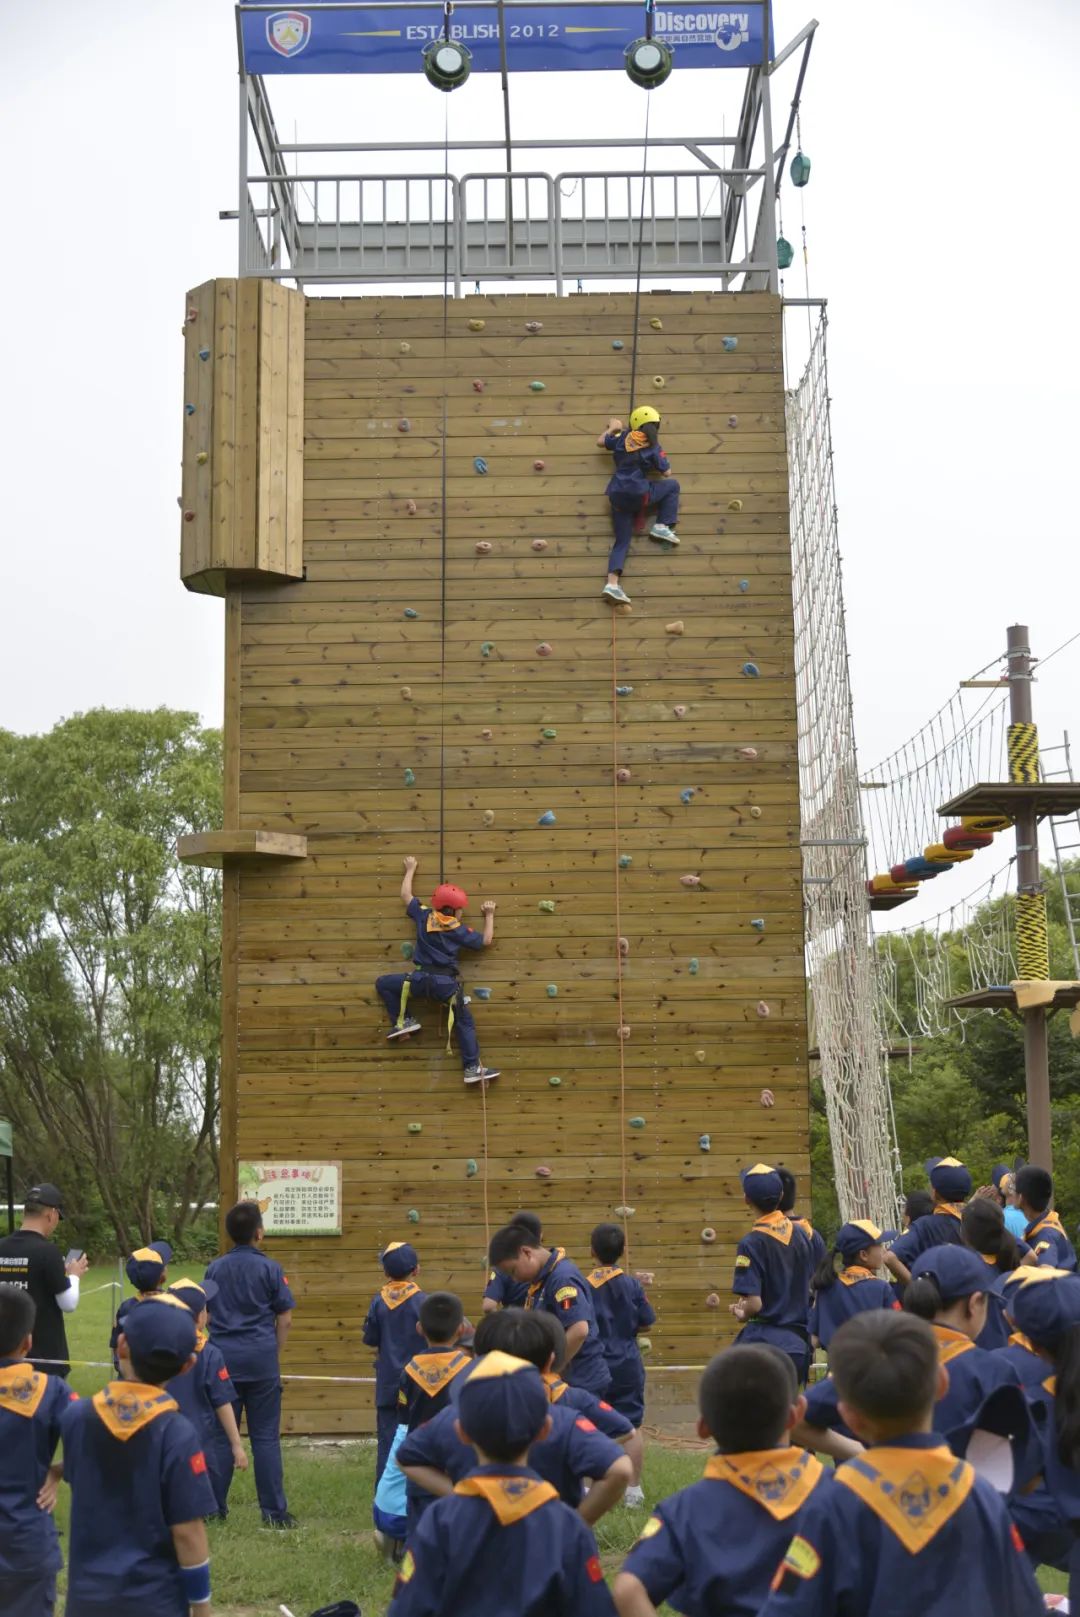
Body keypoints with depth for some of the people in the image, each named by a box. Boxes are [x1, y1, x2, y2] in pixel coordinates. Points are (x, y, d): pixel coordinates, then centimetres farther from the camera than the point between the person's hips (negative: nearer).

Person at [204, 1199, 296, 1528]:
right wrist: (275, 1354, 8)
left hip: (223, 1358, 3)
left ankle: (214, 1507, 14)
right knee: (266, 1437, 2)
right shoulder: (269, 1268, -5)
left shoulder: (215, 1269, 5)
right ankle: (274, 1511, 4)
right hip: (261, 1359, -3)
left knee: (220, 1435, 10)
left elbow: (206, 1316, 13)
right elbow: (284, 1319, -3)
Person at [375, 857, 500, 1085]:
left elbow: (405, 895, 20)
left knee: (383, 983, 21)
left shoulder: (424, 916, 7)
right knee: (465, 1022, 11)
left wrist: (410, 869, 33)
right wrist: (489, 915, 23)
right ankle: (473, 1068, 5)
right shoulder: (459, 929, 3)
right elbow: (486, 941, 12)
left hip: (421, 979, 0)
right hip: (447, 983, 0)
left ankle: (404, 1021, 13)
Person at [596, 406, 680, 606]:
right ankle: (662, 527, 8)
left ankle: (612, 583, -10)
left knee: (622, 541, 6)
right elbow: (666, 472, 6)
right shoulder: (653, 447, -1)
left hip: (618, 497, 5)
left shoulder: (624, 438, 10)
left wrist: (611, 428, 42)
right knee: (672, 485, 18)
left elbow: (600, 442, 25)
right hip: (638, 495, -5)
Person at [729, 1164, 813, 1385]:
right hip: (797, 1342, 7)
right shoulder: (799, 1234, 6)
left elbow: (754, 1304, -18)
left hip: (764, 1341, -7)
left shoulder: (752, 1243, -15)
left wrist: (743, 1315, 3)